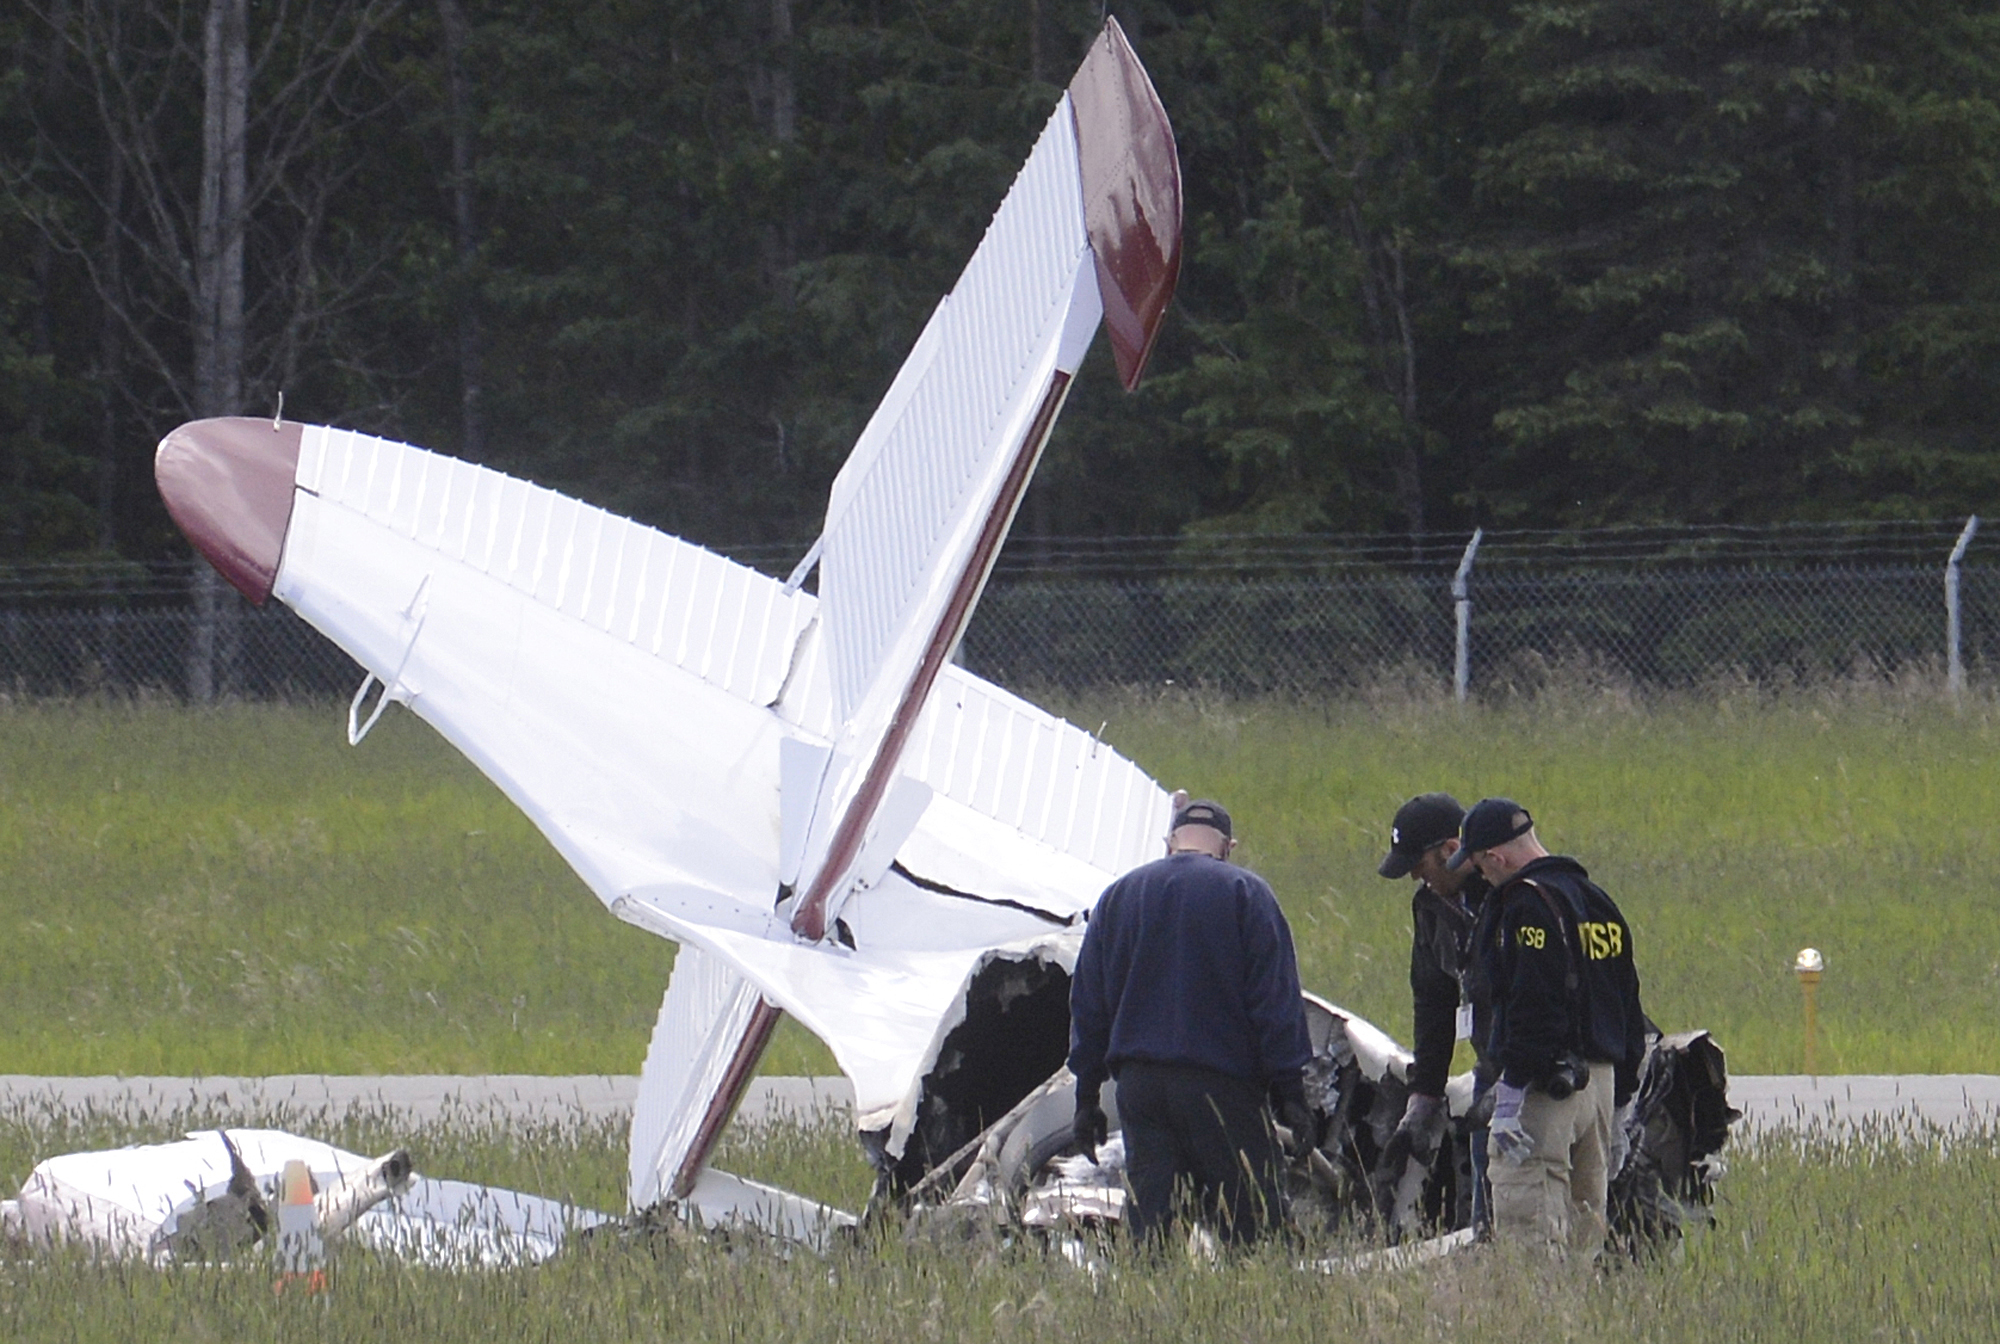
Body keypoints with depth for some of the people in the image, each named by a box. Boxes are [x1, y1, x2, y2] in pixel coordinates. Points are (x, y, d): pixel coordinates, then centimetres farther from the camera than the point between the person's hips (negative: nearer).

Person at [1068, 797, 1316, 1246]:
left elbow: (1087, 1004, 15)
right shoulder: (1244, 894, 0)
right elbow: (1276, 1001, -5)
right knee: (1252, 1227, -4)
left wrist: (1087, 1096, 18)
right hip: (1222, 1085, -4)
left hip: (1139, 1085, 4)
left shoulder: (1117, 897, 14)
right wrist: (1290, 1092, -4)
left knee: (1148, 1224, 3)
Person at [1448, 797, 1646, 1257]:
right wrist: (1619, 1109, 26)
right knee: (1582, 1234, 13)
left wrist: (1510, 1095, -22)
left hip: (1547, 1085, -9)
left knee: (1527, 1232, -12)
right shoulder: (1597, 901, 18)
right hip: (1601, 1078, 9)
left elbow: (1532, 1008, -21)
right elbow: (1629, 1011, 22)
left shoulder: (1530, 904, -11)